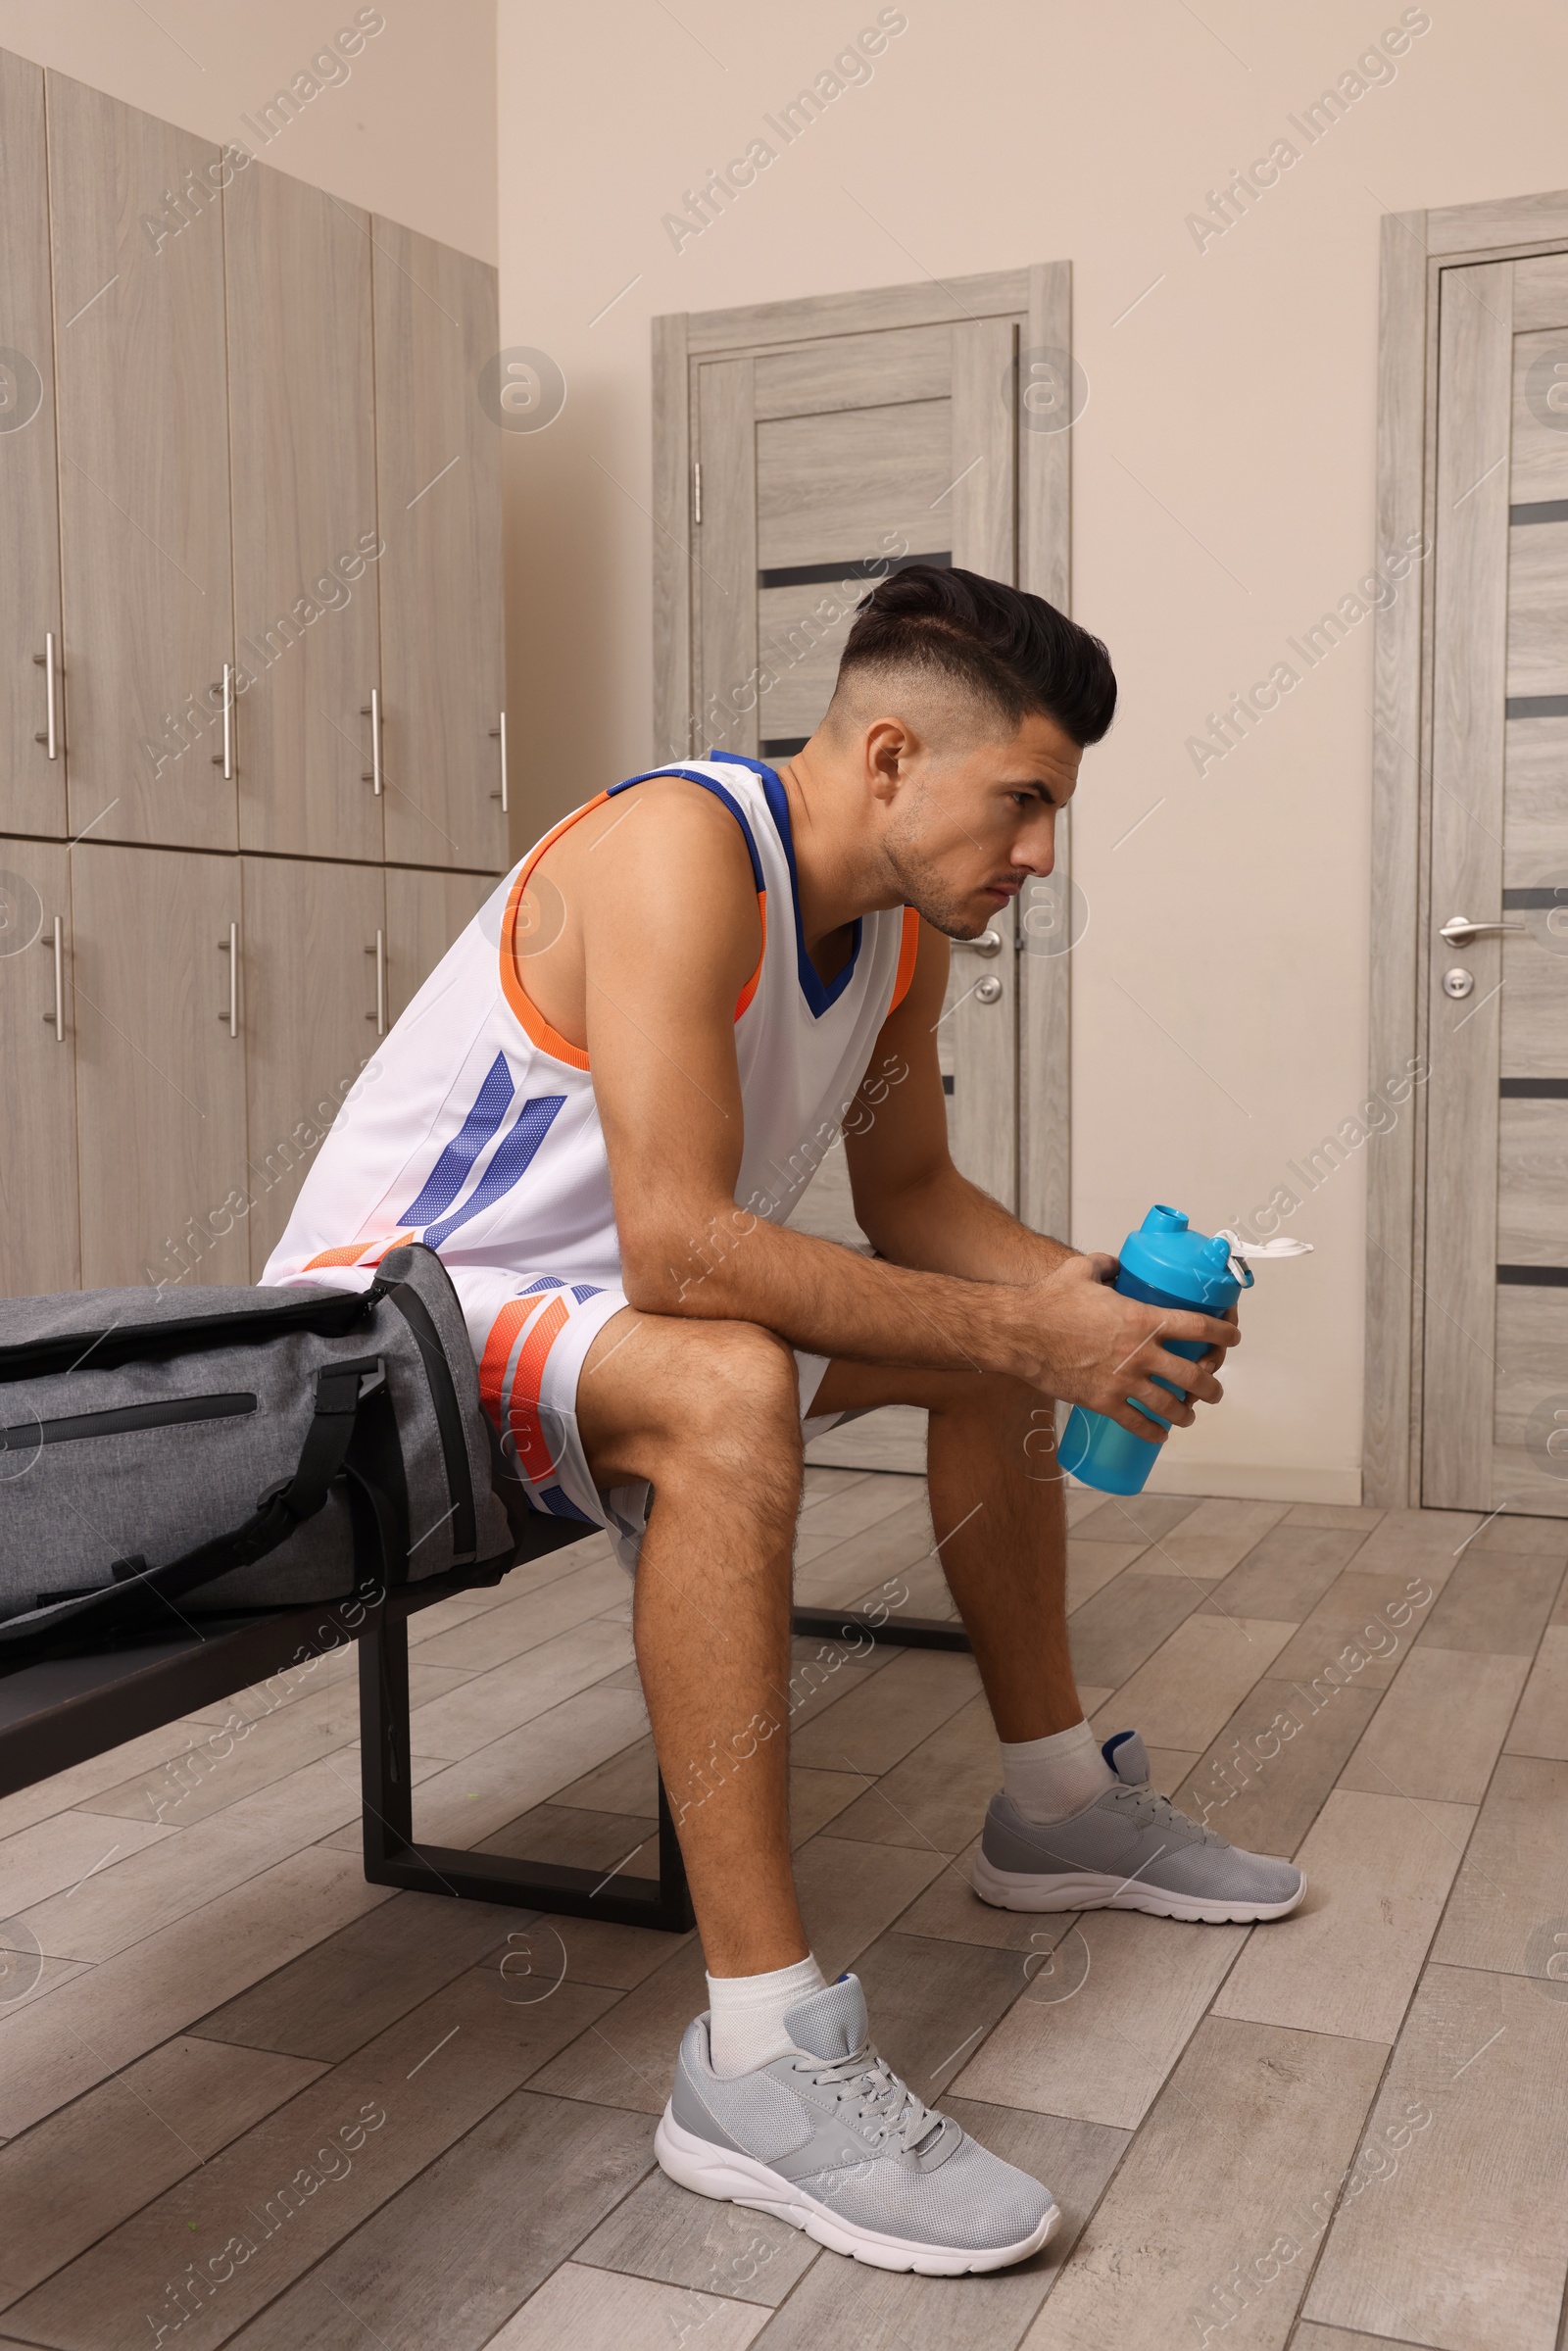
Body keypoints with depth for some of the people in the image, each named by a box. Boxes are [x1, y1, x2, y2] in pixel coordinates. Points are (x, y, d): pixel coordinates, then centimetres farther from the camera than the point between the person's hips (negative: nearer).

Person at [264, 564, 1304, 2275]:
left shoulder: (900, 925, 0)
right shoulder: (680, 853, -28)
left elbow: (912, 1196, 11)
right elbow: (680, 1248, -36)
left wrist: (1078, 1295, -8)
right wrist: (1022, 1329, -30)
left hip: (589, 1315, 9)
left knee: (997, 1336, 9)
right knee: (726, 1389, -38)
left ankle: (1057, 1809, 23)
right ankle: (759, 2058, -32)